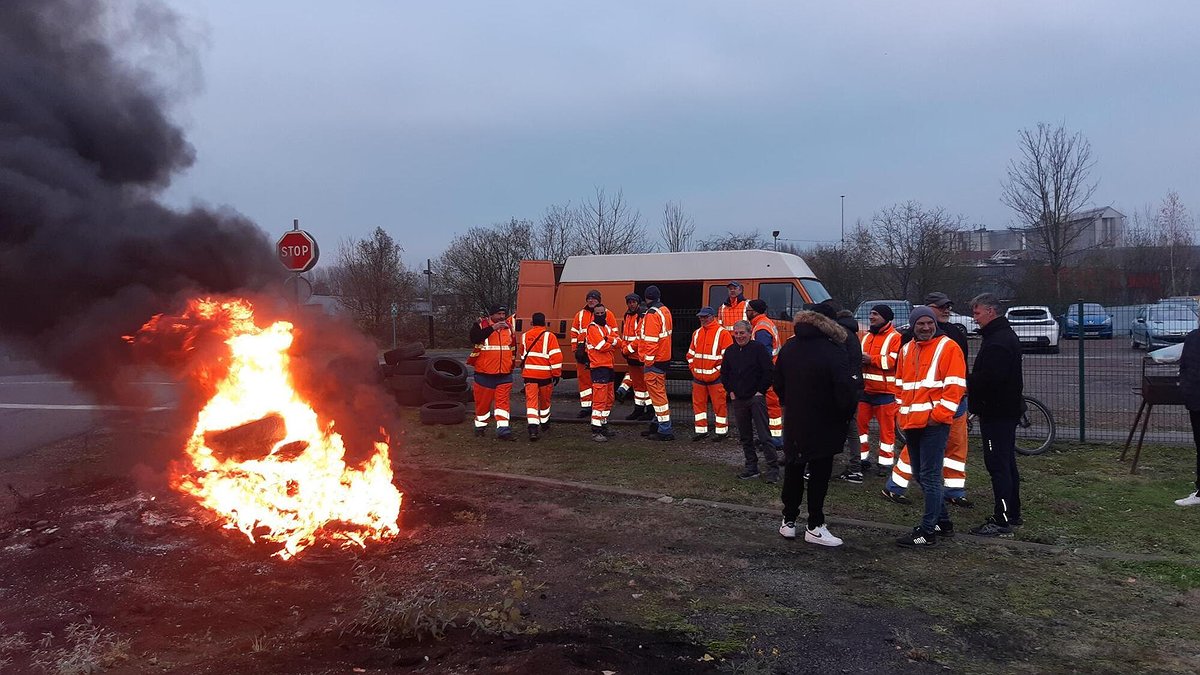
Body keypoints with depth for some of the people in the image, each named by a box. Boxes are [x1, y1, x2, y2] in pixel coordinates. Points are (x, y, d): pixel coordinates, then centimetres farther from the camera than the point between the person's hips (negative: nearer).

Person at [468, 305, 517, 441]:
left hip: (504, 374, 3)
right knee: (483, 401, 7)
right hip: (485, 373, -3)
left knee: (503, 402, -3)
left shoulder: (508, 327, 11)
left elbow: (513, 347, 24)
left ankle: (503, 430, -6)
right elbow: (474, 338, -25)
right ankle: (480, 426, 24)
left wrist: (511, 367, 27)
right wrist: (492, 328, -27)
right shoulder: (482, 325, -4)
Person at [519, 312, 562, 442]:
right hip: (545, 374, -1)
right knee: (544, 400, 19)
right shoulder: (549, 336, -7)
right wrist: (557, 374, -4)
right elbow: (556, 356, -12)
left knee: (531, 400, -4)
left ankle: (533, 428, -19)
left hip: (529, 374, 1)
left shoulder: (525, 336, 6)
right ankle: (544, 422, 38)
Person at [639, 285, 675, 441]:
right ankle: (658, 424, 28)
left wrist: (648, 360, -19)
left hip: (654, 360, -10)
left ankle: (665, 431, -6)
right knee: (660, 391, 17)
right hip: (664, 357, 10)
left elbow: (651, 339, -22)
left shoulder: (652, 314, -16)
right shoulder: (665, 310, 13)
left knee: (657, 393, -6)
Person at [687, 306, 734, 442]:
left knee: (719, 404, 0)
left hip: (715, 377, -6)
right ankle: (701, 430, 17)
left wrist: (718, 370, -11)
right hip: (698, 377, 6)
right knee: (698, 403, 8)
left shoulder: (722, 333, -7)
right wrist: (693, 368, 9)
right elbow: (691, 353, 20)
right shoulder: (697, 333, 13)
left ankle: (721, 431, 10)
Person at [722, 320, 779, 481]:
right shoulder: (730, 351, 10)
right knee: (745, 436, 10)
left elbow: (770, 371, -8)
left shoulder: (758, 348, -7)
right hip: (738, 400, 6)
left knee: (764, 435, -8)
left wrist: (761, 391, -9)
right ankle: (751, 467, 18)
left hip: (756, 398, -6)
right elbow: (724, 374, 21)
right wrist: (730, 391, 11)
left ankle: (773, 469, -4)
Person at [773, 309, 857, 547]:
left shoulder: (789, 347, 0)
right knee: (819, 474, 6)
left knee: (793, 471, 16)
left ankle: (789, 520, 23)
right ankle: (815, 526, 12)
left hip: (793, 424, 5)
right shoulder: (833, 352, -21)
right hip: (823, 427, -5)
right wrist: (845, 415, -6)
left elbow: (778, 384, 9)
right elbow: (846, 392, -23)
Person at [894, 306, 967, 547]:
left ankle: (927, 532, -3)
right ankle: (942, 521, 28)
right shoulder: (907, 350, 16)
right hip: (911, 423, 8)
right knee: (922, 476, 14)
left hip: (934, 423, -8)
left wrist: (940, 414, -15)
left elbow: (955, 386, -11)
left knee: (929, 477, -7)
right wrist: (903, 412, 15)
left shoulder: (948, 347, -5)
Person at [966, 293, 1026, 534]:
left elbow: (989, 378, -29)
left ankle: (1002, 521, -6)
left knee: (998, 465, -8)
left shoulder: (997, 341, -19)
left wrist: (966, 380, -14)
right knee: (1007, 463, 17)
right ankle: (1012, 514, 26)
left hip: (996, 412, -11)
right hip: (1007, 409, 11)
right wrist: (971, 380, 8)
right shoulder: (1008, 335, 16)